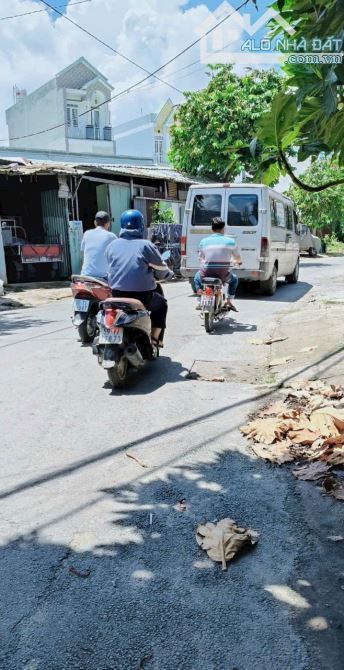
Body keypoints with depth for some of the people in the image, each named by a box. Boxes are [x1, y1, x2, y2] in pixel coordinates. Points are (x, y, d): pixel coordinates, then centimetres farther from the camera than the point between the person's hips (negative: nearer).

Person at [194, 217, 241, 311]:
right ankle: (230, 301, 21)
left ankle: (199, 302, 26)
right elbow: (237, 257, 14)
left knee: (197, 277, 36)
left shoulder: (204, 241, 1)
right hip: (223, 275, -1)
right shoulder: (230, 241, -1)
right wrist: (238, 262, 39)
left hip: (206, 274, 1)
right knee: (234, 279, 34)